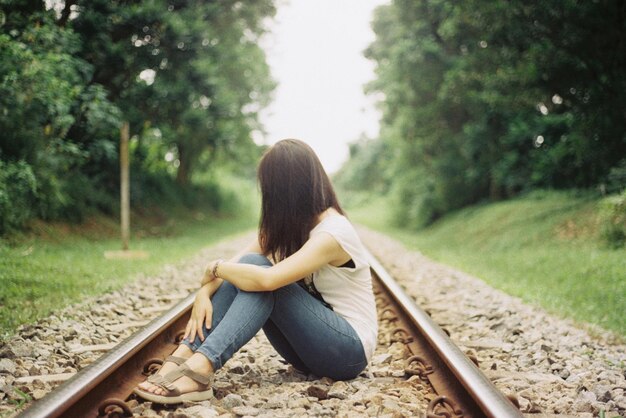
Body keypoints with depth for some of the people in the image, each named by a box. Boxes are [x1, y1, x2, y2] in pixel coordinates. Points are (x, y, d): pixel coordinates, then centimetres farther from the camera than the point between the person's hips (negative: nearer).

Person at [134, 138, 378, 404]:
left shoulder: (332, 233, -22)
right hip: (312, 346, 8)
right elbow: (238, 262, -2)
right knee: (243, 272, -13)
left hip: (350, 349, -7)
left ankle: (200, 369, -37)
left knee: (257, 273, -26)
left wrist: (215, 268, -18)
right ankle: (183, 358, -25)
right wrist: (205, 292, -21)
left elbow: (267, 279, -35)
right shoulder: (288, 225, 5)